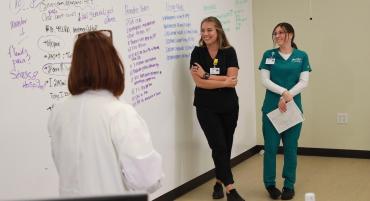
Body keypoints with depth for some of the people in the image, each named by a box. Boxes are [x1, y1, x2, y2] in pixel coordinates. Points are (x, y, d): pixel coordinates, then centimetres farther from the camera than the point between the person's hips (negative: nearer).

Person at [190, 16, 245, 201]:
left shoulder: (229, 52, -1)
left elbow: (232, 79, -13)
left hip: (229, 106, 2)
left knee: (226, 146, 10)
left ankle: (219, 182, 28)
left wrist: (206, 75, -15)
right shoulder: (197, 52, -3)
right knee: (218, 146, -7)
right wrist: (224, 82, -13)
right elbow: (199, 82, -13)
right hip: (206, 108, -2)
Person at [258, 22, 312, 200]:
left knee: (291, 147, 6)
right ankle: (270, 184, 16)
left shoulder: (301, 56, 3)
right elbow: (265, 81, -4)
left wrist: (287, 97, -16)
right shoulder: (269, 55, 3)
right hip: (271, 108, 0)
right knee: (271, 146, 2)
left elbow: (304, 82, -4)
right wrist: (283, 92, -17)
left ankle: (289, 185, 18)